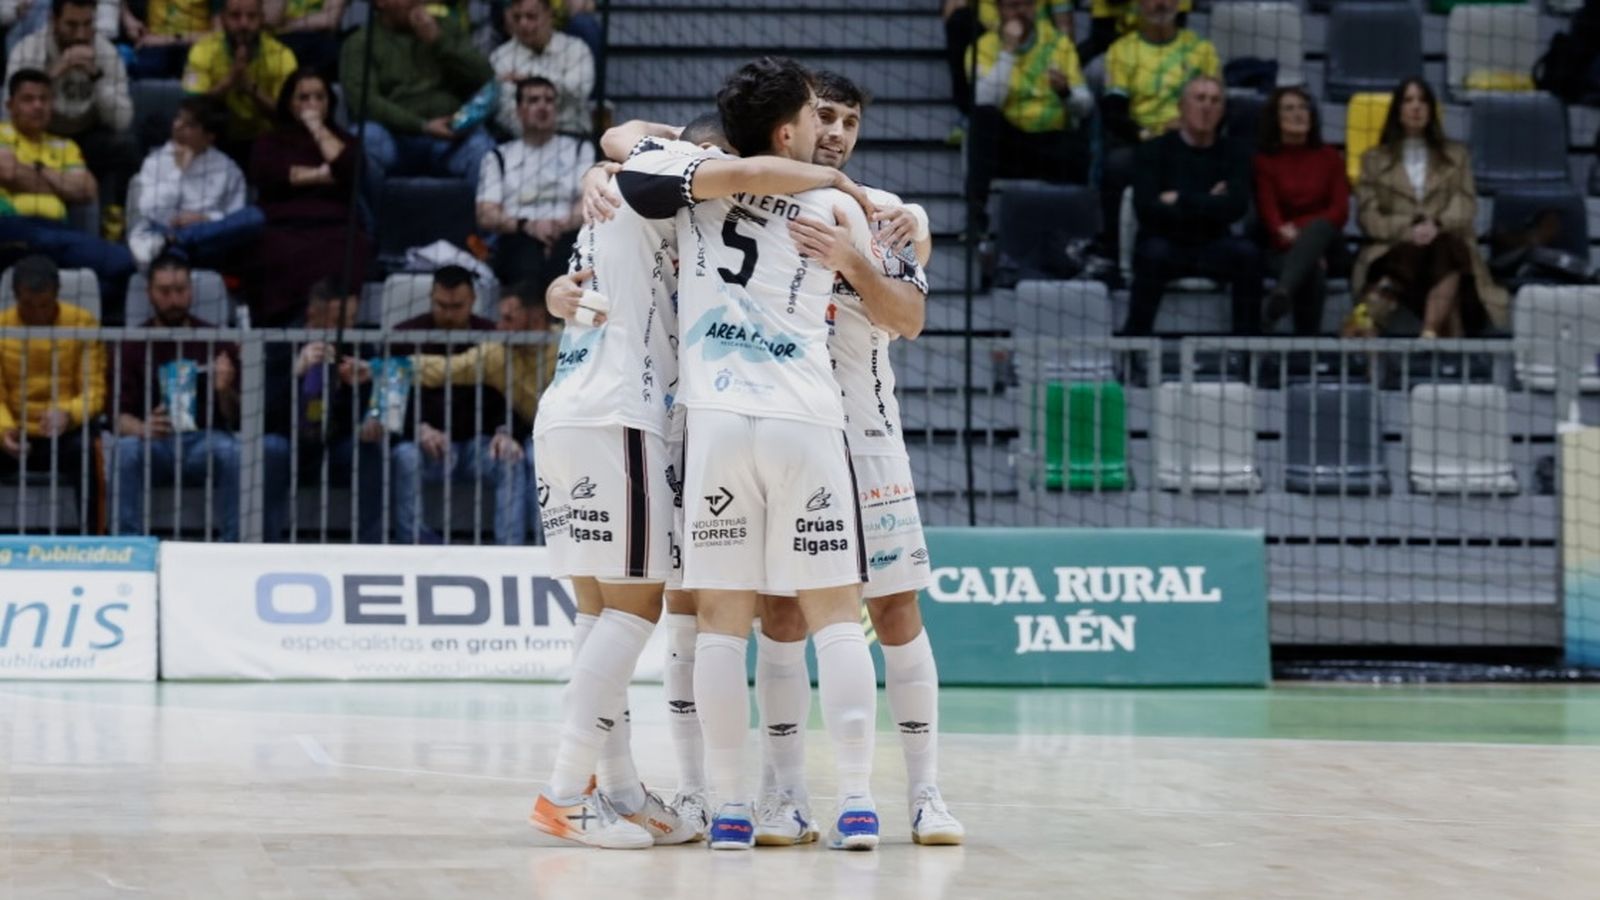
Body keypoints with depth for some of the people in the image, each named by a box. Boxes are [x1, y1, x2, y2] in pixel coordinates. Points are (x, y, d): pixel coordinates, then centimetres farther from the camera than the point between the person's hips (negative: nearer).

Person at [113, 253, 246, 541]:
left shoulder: (216, 341, 5)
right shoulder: (132, 345, 4)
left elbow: (237, 419, 4)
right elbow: (119, 417, -2)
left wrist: (226, 391, -19)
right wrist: (142, 428, -26)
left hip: (204, 442, 0)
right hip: (153, 443, 0)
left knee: (232, 453, -32)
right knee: (126, 451, -32)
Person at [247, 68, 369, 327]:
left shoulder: (343, 140, 29)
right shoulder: (271, 142, 27)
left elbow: (353, 171, 4)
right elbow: (265, 174, 3)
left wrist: (318, 130, 11)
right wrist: (321, 175, 6)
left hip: (335, 229, 1)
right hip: (283, 229, -1)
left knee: (343, 256, -40)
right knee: (289, 259, -41)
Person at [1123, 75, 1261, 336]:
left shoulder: (1232, 156, 8)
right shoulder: (1154, 151, 2)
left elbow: (1236, 207, -10)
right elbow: (1146, 209, -12)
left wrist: (1180, 200, -11)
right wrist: (1208, 205, -8)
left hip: (1211, 248, 2)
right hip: (1165, 242, -2)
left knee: (1248, 253, -28)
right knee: (1154, 253, -36)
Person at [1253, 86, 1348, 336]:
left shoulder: (1330, 158, 16)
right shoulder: (1264, 161, 11)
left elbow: (1340, 211, 4)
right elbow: (1269, 213, -2)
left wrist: (1300, 230, -16)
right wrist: (1290, 237, -24)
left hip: (1326, 242, 1)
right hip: (1286, 249, -1)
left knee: (1318, 228, -39)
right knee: (1312, 270, -40)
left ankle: (1283, 293, -65)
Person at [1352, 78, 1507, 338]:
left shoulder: (1456, 156, 25)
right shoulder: (1374, 159, 22)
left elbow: (1466, 208, 10)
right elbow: (1368, 217, 9)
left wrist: (1437, 226, -13)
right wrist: (1409, 229, -11)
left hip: (1447, 243, 1)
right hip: (1395, 249, -1)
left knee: (1444, 247, -39)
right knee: (1414, 254, -39)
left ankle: (1430, 333, -59)